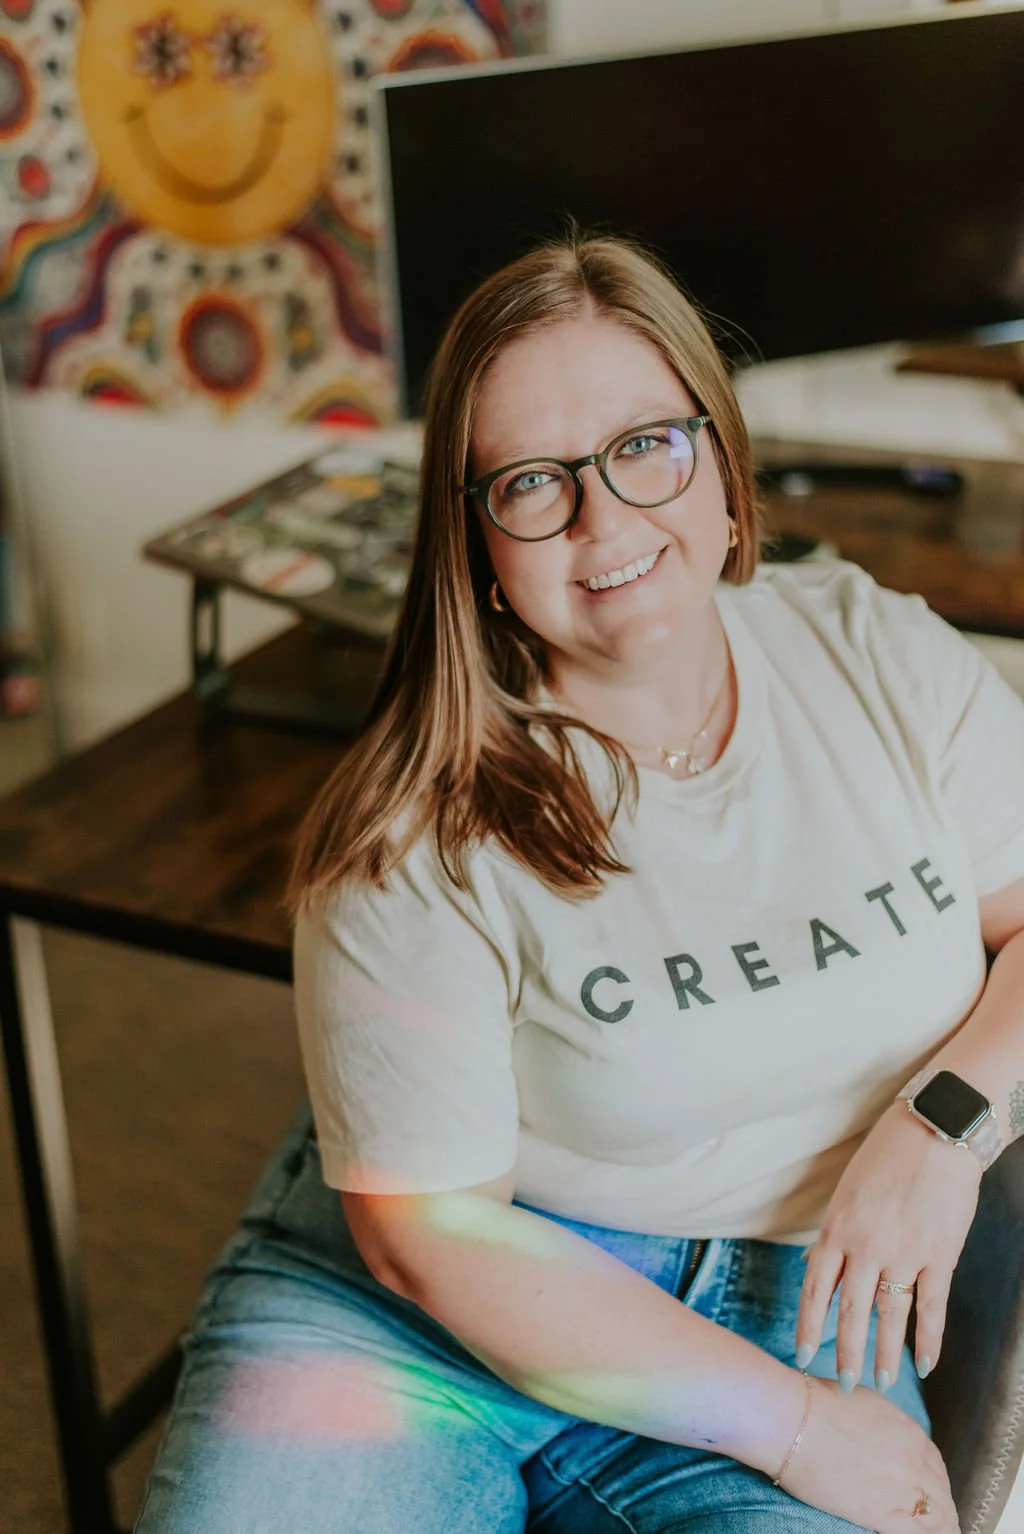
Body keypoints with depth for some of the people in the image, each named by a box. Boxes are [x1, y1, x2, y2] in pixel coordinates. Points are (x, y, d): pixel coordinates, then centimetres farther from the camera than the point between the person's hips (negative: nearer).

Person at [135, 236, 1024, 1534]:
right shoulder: (420, 836, -14)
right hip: (403, 1309, -1)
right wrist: (794, 1427, -14)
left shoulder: (885, 660, -2)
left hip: (786, 1320, 2)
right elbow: (428, 1231, -13)